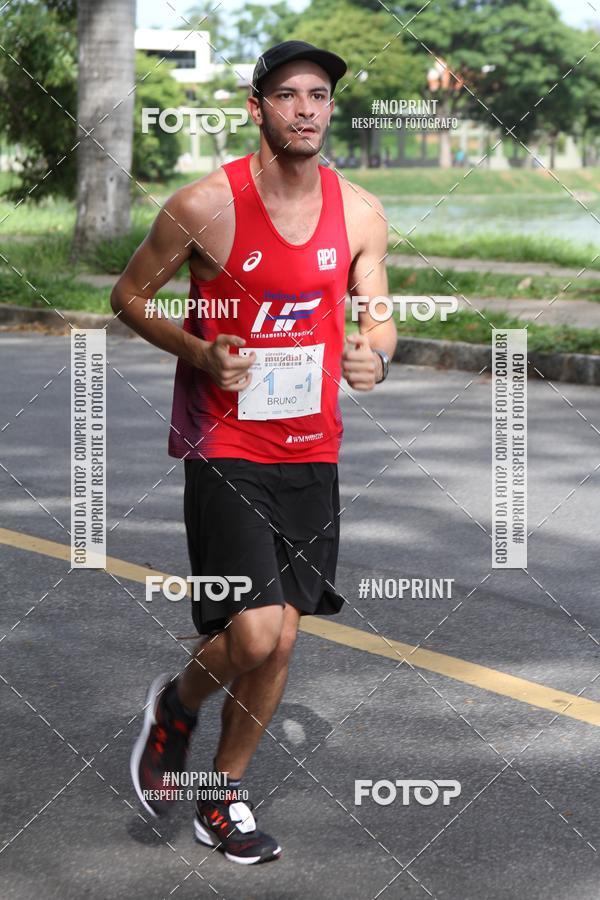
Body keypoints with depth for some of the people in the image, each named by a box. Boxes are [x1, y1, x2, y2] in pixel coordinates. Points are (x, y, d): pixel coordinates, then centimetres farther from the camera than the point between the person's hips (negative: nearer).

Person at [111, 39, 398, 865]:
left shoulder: (360, 214, 1)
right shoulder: (206, 205, -12)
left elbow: (376, 314, 12)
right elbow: (130, 294, 0)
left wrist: (375, 356, -12)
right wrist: (199, 353, -16)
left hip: (312, 452, 5)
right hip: (226, 448, -5)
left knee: (282, 638, 9)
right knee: (253, 634, -15)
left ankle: (225, 798, 28)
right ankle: (176, 704, 19)